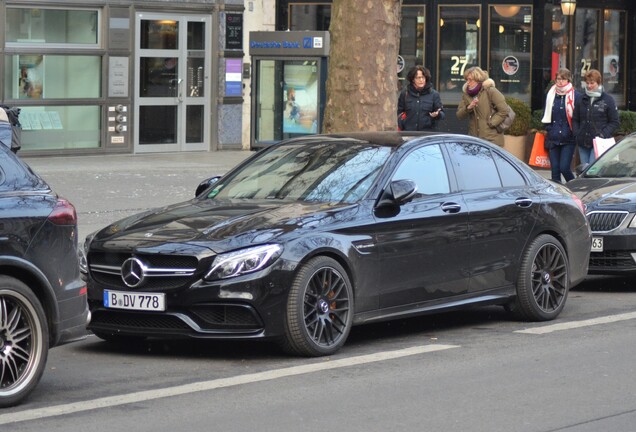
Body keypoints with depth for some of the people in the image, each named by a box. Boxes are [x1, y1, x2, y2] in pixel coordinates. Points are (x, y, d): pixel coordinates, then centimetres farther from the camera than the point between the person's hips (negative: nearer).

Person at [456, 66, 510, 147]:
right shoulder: (466, 94, 11)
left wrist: (491, 123, -10)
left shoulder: (491, 91, -5)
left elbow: (504, 111, -7)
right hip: (474, 138, 5)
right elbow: (459, 115, 6)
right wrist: (468, 108, -14)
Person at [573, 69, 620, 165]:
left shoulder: (608, 100, -1)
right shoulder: (581, 100, 12)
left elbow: (615, 122, 0)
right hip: (583, 143, 5)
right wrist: (577, 133, 3)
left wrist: (603, 135, -11)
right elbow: (575, 120, 19)